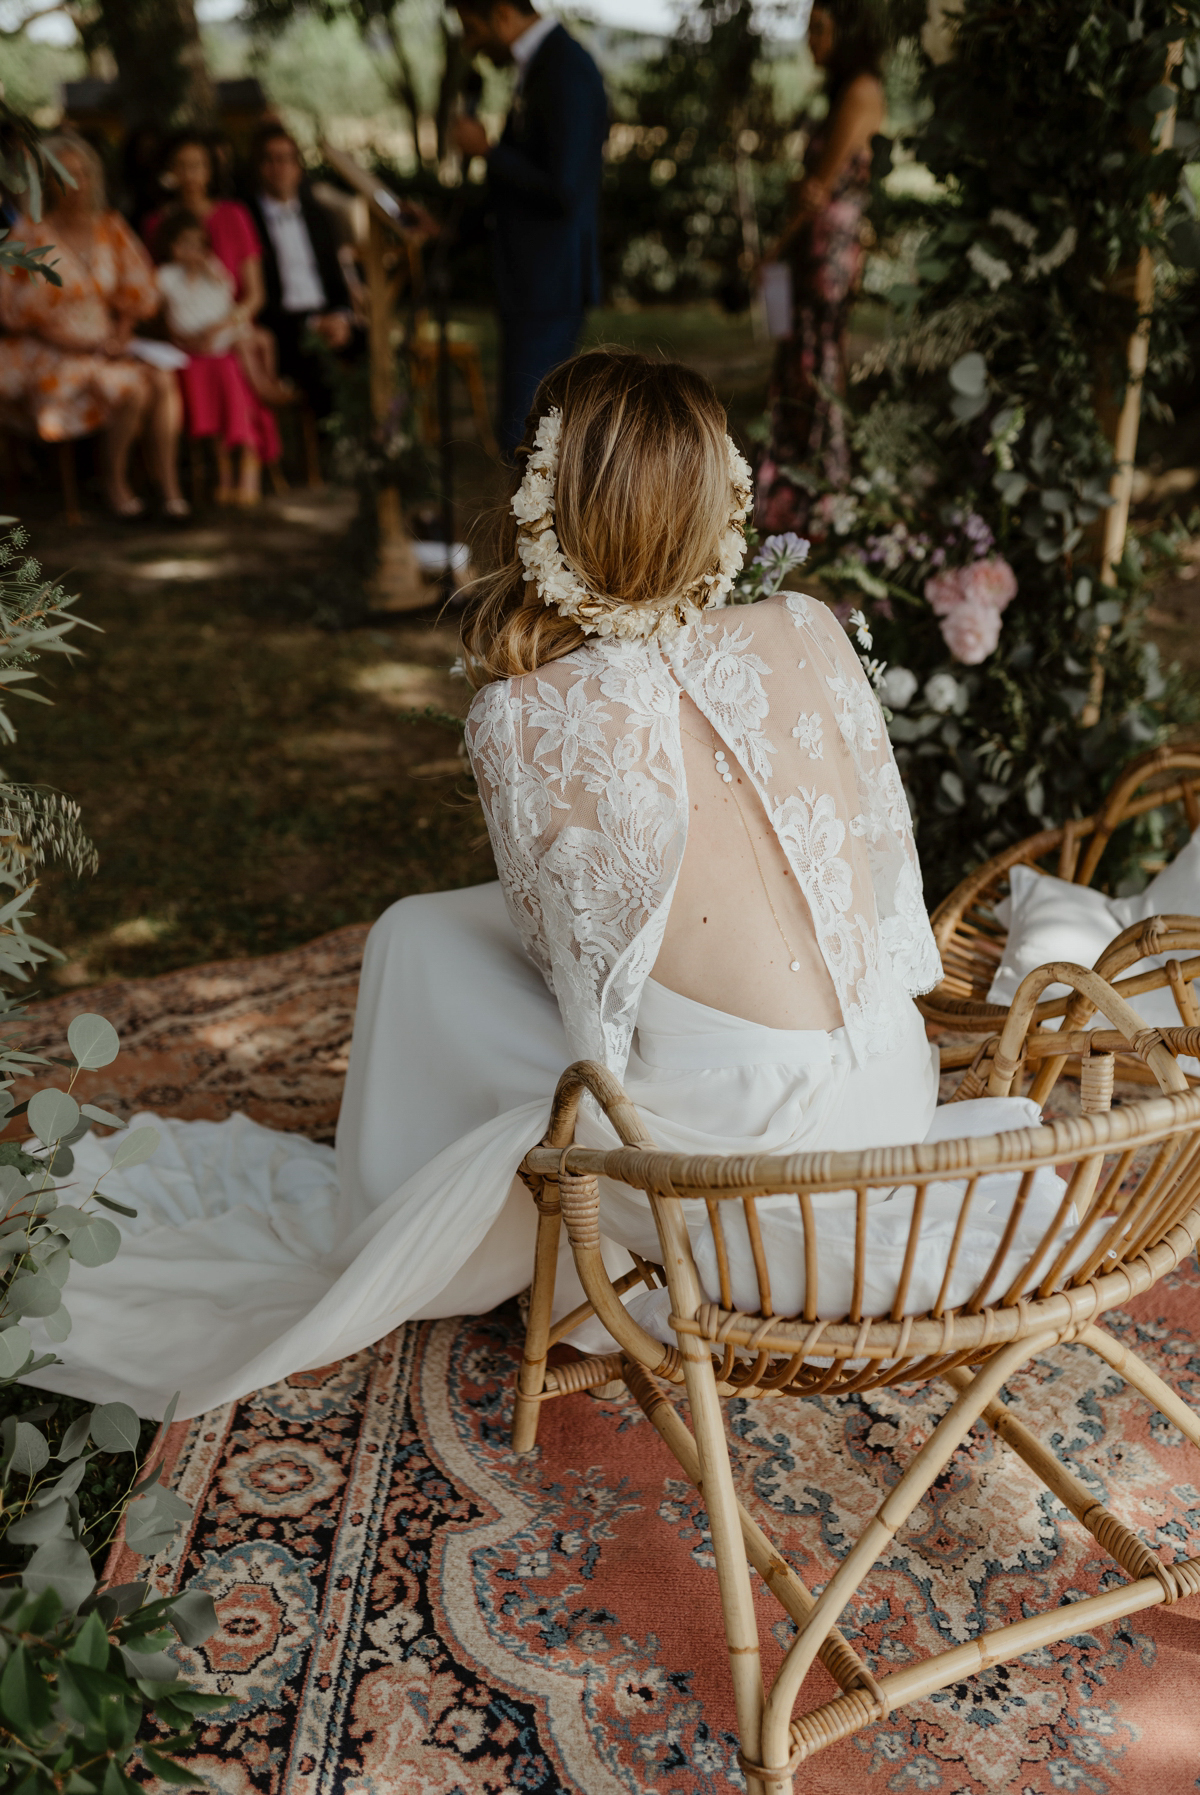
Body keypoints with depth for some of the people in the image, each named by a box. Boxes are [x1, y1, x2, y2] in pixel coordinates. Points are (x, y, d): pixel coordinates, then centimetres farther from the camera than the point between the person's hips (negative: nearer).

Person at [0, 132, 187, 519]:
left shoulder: (110, 228, 9)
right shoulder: (32, 234, -4)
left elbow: (135, 292, 15)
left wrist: (121, 334, -4)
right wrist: (78, 343, -14)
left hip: (108, 345, 5)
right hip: (50, 354, -4)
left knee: (162, 380, -26)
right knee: (132, 389, -31)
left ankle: (169, 486, -25)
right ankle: (114, 483, -13)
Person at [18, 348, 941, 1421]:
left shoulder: (522, 721, -16)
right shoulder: (811, 631, -5)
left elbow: (570, 951, -2)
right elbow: (885, 852, 8)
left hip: (740, 1170, -5)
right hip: (900, 1103, 5)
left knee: (423, 938, 15)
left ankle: (369, 1231, 40)